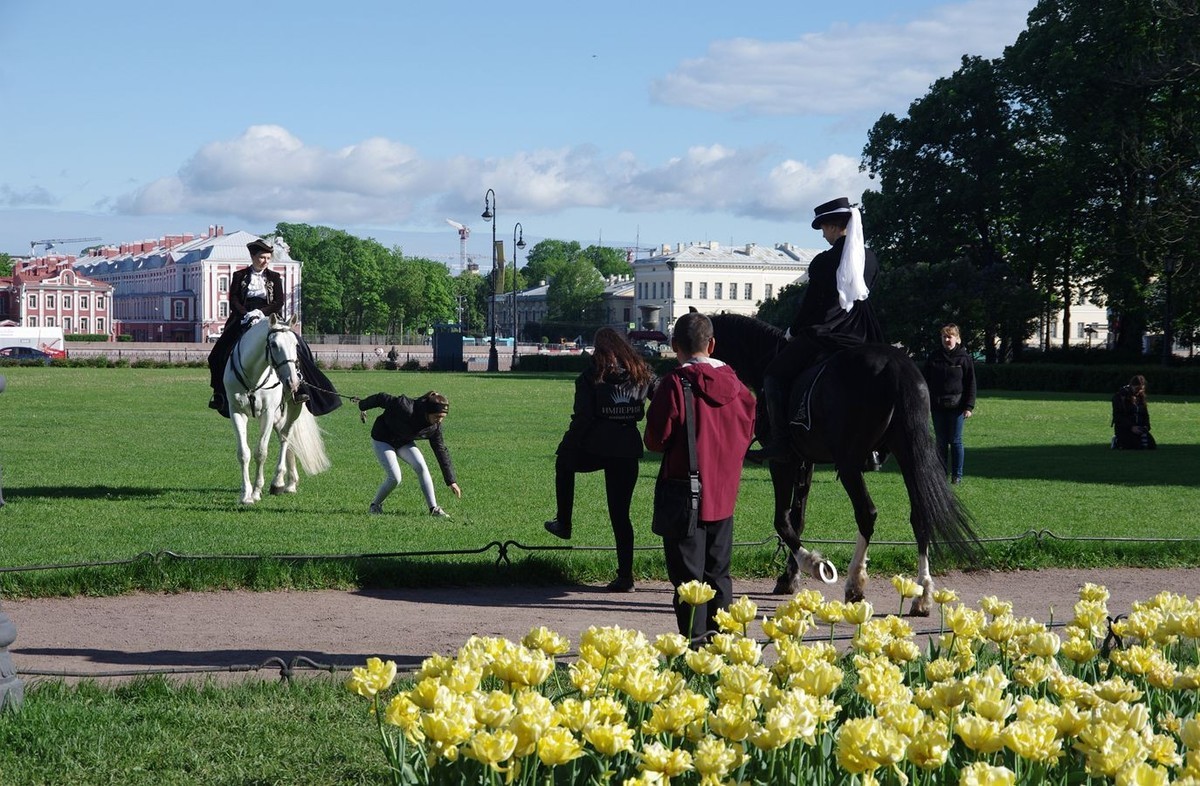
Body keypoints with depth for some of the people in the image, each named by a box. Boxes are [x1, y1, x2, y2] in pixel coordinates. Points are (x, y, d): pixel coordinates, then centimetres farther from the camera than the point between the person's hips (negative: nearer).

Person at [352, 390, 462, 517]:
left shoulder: (435, 426, -18)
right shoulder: (406, 408, -37)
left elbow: (441, 451, -9)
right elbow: (382, 398, -24)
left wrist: (451, 481, -9)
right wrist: (362, 405, -4)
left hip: (405, 442, 5)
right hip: (383, 440, -5)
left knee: (421, 467, -18)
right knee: (394, 478, -17)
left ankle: (434, 508, -13)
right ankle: (375, 505, 9)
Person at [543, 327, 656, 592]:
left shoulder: (591, 376, -2)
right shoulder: (641, 372, 7)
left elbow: (581, 418, -6)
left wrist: (565, 447, 3)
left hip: (596, 447, -3)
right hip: (628, 449, 3)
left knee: (564, 463, 31)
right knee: (620, 513, 7)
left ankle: (563, 523, 33)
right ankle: (625, 575, 4)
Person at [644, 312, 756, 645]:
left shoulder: (675, 383, -15)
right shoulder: (735, 384, 3)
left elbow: (657, 438, -13)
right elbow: (747, 432, 10)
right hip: (724, 492, 5)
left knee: (687, 571, 0)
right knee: (718, 571, 15)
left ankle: (694, 637, -1)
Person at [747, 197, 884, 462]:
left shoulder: (823, 262, -13)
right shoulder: (870, 259, 4)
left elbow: (810, 305, -7)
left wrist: (793, 331, 9)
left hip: (822, 335, -6)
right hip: (860, 338, 6)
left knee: (774, 375, 6)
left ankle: (779, 442, -4)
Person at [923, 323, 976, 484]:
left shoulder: (964, 358, -2)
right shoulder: (933, 357, 5)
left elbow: (971, 384, 0)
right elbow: (926, 381, 10)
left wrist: (969, 406, -6)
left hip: (956, 406, -3)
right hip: (938, 406, 3)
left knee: (955, 441, 2)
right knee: (940, 441, 6)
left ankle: (957, 474, 9)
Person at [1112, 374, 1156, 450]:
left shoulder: (1141, 396, 14)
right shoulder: (1121, 396, -8)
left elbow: (1145, 414, 19)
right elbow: (1118, 416, -13)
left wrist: (1146, 426, -2)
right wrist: (1131, 427, -21)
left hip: (1139, 428, 7)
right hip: (1124, 429, -7)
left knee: (1152, 445, -11)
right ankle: (1118, 442, 2)